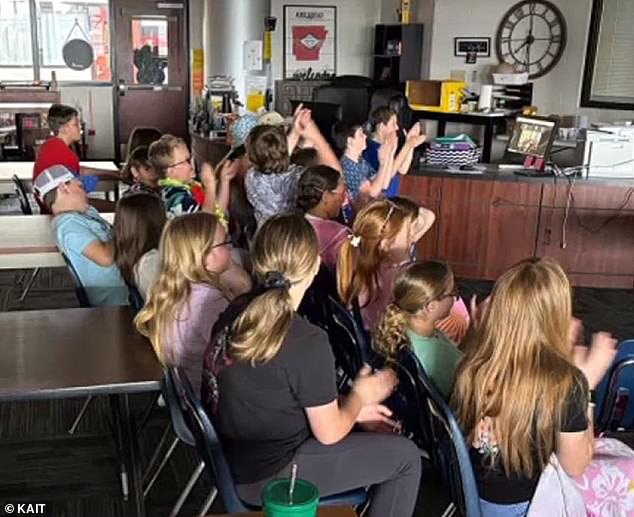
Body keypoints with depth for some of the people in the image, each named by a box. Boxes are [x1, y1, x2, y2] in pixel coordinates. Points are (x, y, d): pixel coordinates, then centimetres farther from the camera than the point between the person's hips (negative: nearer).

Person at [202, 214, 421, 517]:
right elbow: (329, 433, -16)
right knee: (405, 457, 4)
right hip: (266, 477, -8)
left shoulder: (235, 314, -5)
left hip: (233, 458, 8)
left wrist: (351, 408, 10)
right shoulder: (307, 342, -28)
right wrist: (359, 396, 4)